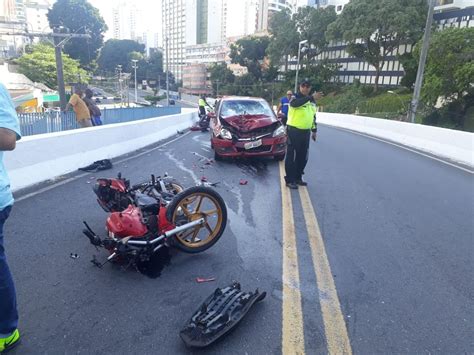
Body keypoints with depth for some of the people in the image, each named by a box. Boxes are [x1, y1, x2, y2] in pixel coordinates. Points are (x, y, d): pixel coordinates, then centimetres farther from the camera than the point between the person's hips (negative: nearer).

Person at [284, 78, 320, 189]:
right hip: (294, 131, -7)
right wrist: (311, 97, -42)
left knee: (303, 157, 12)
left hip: (306, 132, 7)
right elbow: (295, 103, -33)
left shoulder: (312, 101, 13)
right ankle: (290, 180, 5)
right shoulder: (295, 97, -8)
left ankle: (298, 178, 26)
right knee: (292, 156, -3)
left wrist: (314, 130, 22)